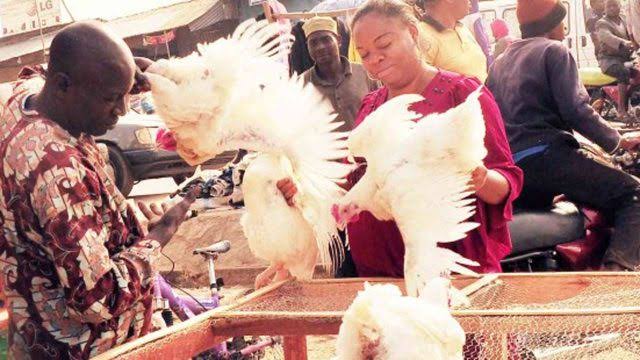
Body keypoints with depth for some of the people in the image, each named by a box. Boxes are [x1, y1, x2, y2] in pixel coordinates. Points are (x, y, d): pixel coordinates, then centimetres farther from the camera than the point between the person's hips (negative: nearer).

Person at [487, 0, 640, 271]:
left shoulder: (500, 62, 23)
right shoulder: (554, 51, 3)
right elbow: (575, 110, -8)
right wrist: (618, 141, 3)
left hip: (508, 167, 8)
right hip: (546, 155, -8)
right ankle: (617, 267, -30)